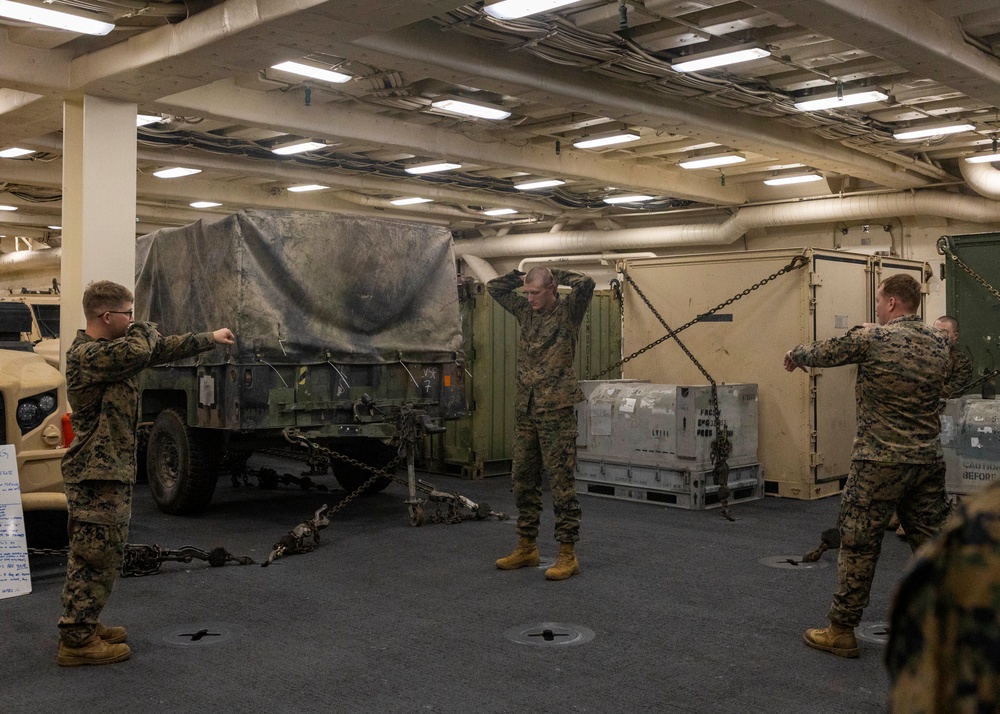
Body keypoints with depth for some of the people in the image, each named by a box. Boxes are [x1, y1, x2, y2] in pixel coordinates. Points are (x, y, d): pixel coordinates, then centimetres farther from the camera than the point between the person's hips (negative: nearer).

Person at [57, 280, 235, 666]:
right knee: (95, 555, -5)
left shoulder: (109, 348, 13)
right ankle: (76, 641, 3)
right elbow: (141, 349, -33)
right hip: (97, 474, -10)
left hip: (112, 471, 10)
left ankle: (83, 626, 28)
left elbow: (162, 349, 22)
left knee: (97, 554, 18)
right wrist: (144, 328, -9)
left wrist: (211, 338, 27)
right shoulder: (86, 354, -19)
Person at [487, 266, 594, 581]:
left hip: (556, 409, -7)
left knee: (561, 481, -4)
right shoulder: (525, 310, 11)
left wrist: (554, 274, -8)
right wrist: (521, 275, 8)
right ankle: (526, 548, 23)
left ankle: (568, 554, 2)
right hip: (524, 409, 7)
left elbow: (586, 283, -23)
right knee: (523, 480, 12)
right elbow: (494, 287, 21)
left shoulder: (568, 311, -5)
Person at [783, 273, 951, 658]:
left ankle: (841, 632, 12)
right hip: (928, 463, 6)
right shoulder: (938, 342, 6)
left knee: (858, 547, 4)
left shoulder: (871, 338, -12)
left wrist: (794, 355, 23)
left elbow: (821, 353, 1)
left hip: (879, 464, -5)